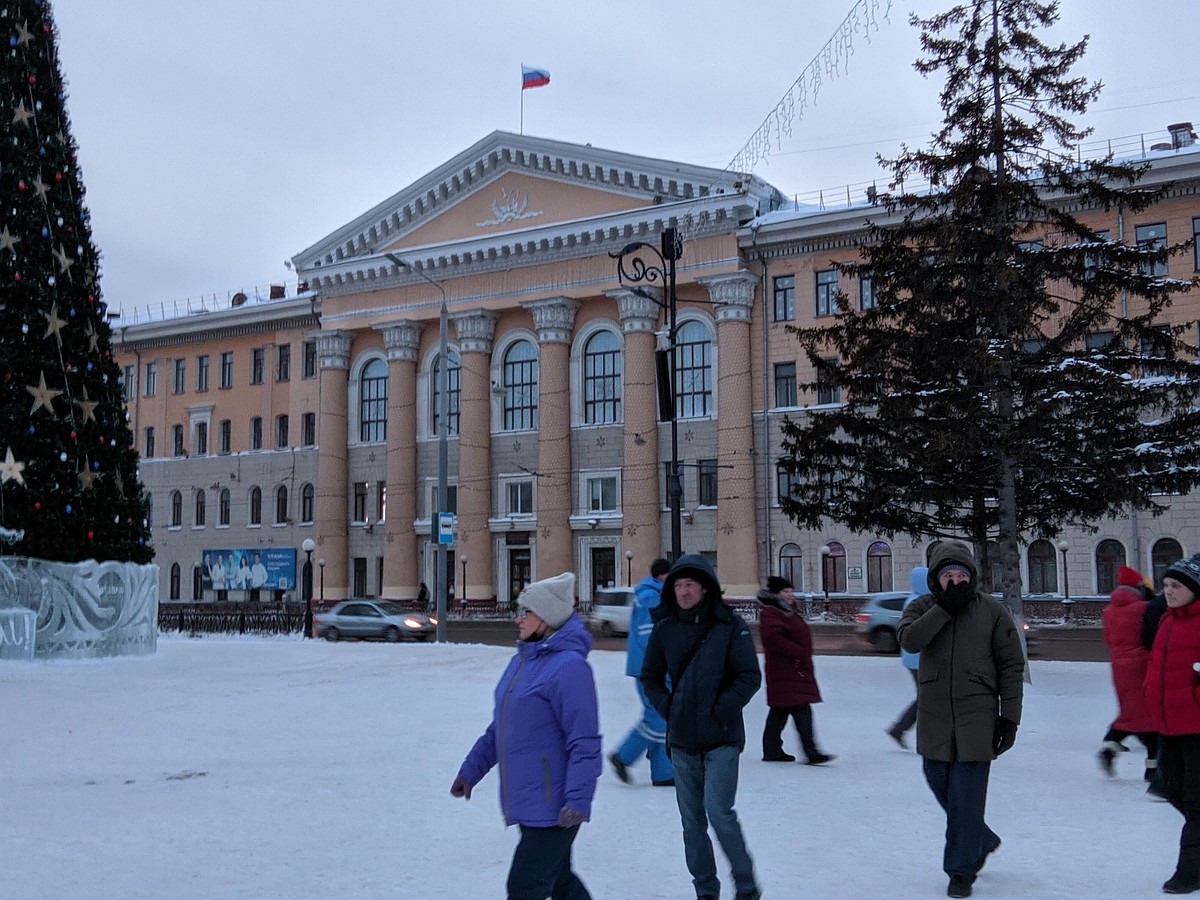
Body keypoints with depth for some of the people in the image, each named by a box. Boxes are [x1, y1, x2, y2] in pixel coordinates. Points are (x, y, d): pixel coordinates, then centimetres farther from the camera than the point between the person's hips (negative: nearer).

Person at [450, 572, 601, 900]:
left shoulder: (569, 665, -17)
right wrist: (470, 771, 18)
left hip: (553, 806, -9)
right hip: (526, 803, 9)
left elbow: (585, 742, -20)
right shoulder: (521, 661, 11)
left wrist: (578, 801, -24)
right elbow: (497, 729, 20)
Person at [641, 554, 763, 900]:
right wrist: (667, 709, 0)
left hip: (721, 739, -4)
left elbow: (750, 677, -6)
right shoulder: (664, 629, 3)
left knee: (718, 811, -13)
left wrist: (720, 711, -12)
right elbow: (651, 677, 15)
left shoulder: (730, 626, -6)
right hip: (682, 741, 4)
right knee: (691, 821, 9)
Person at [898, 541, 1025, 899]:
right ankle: (982, 841, 38)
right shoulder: (923, 607, 3)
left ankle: (961, 870, 11)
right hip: (934, 715, 3)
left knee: (966, 795, -3)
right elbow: (909, 640, -18)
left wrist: (1009, 718, -4)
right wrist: (946, 607, -20)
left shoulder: (993, 612, -1)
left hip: (976, 716, -3)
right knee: (940, 784, 14)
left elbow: (1011, 667, 1)